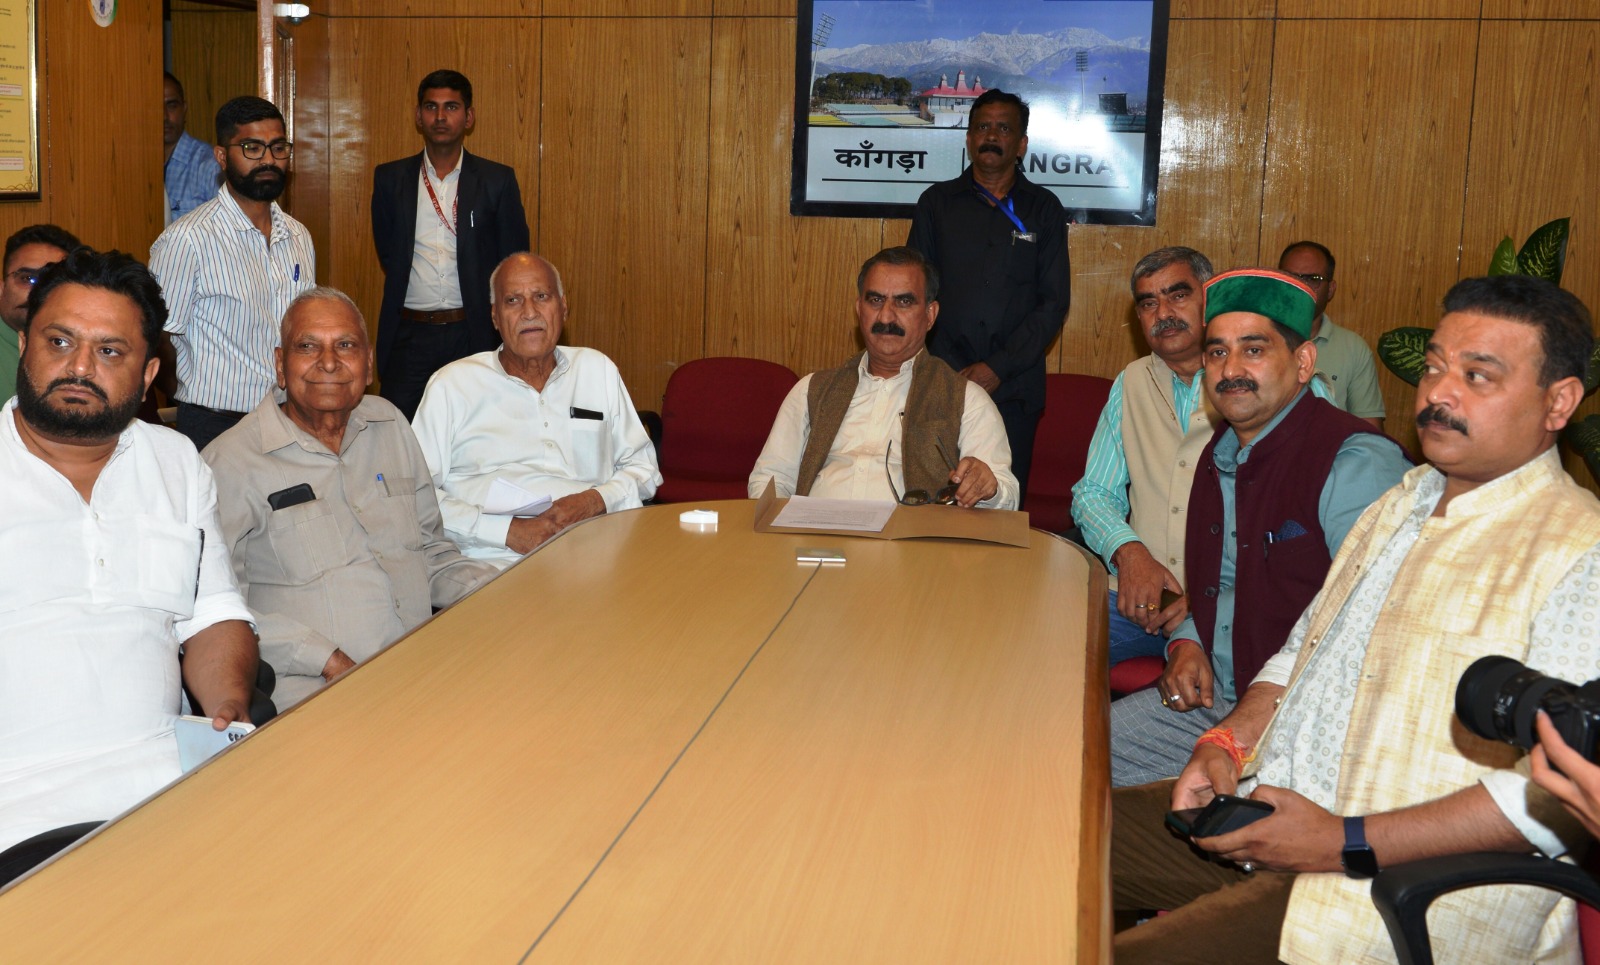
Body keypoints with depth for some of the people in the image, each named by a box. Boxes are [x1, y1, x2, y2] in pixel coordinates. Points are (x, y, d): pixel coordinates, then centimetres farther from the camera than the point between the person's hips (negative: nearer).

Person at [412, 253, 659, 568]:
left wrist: (597, 500, -1)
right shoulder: (452, 384, 9)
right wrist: (507, 530, -11)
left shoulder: (598, 371, 20)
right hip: (498, 560, -3)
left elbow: (643, 466, 21)